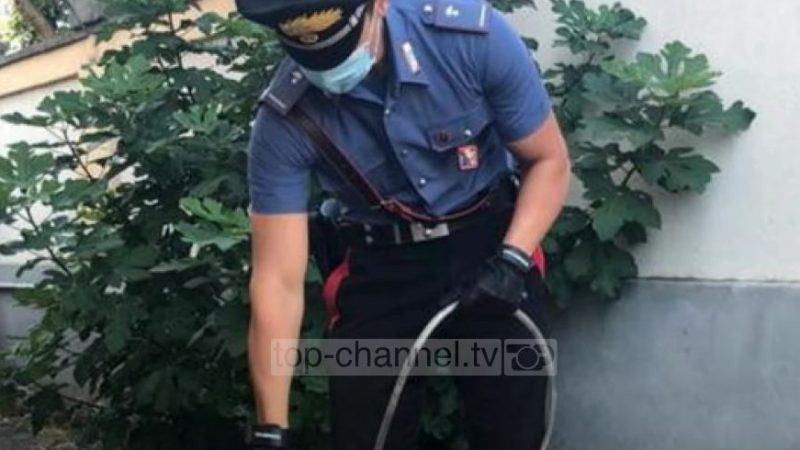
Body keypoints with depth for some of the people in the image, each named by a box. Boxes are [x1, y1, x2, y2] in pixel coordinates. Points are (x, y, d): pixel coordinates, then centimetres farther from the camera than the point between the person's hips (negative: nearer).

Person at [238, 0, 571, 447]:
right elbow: (278, 280, -16)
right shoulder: (285, 122, -19)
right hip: (382, 270, 1)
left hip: (490, 245, 0)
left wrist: (511, 259, -22)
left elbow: (550, 160, -7)